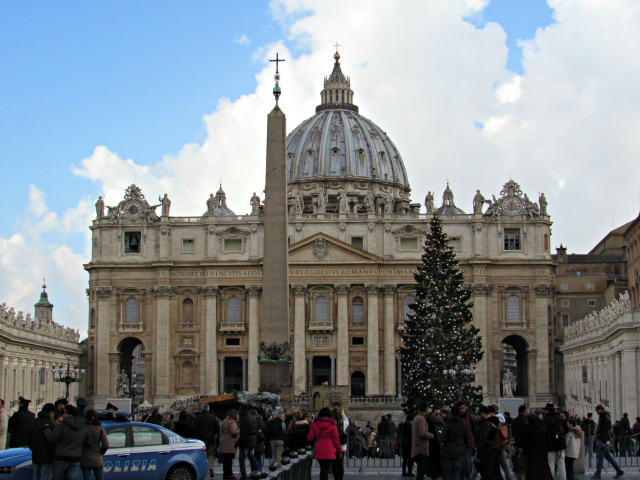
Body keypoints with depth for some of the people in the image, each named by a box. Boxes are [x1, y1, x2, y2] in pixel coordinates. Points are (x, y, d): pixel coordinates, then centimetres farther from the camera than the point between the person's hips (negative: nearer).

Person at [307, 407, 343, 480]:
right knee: (325, 472, -5)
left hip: (318, 451, 3)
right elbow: (335, 440, 0)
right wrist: (339, 451, 11)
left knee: (323, 470, 19)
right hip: (329, 452, -3)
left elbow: (309, 438, 4)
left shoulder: (315, 425, 4)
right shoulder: (332, 425, -3)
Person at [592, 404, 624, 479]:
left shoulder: (605, 417, -13)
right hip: (603, 440, 10)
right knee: (608, 456, 11)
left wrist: (604, 442, -23)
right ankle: (619, 471, 12)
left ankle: (597, 474, -5)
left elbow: (606, 430, -19)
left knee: (600, 456, -8)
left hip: (604, 440, -10)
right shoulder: (602, 417, 19)